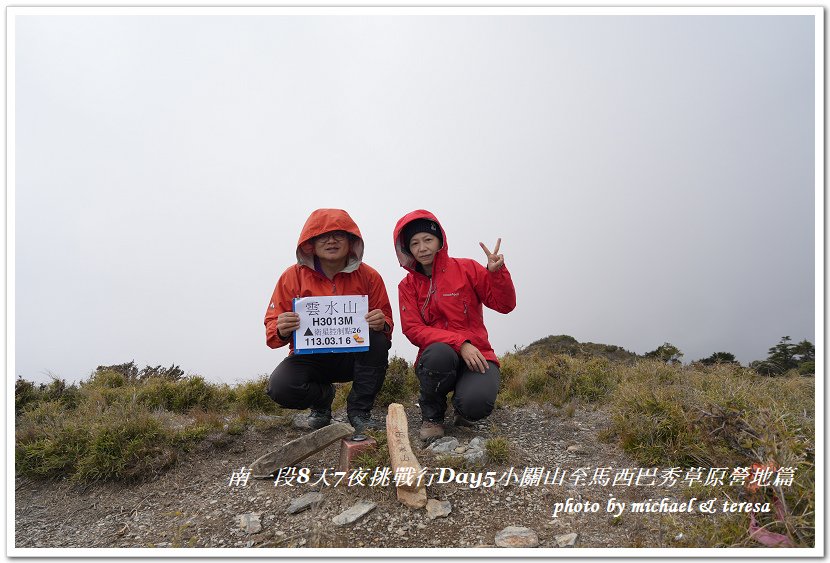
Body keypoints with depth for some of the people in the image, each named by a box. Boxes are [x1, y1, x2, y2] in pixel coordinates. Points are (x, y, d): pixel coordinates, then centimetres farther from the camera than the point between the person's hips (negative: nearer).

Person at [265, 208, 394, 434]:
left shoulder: (368, 276, -5)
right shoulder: (292, 276, -6)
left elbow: (385, 320, -1)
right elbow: (272, 324, -4)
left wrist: (381, 324, -27)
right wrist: (281, 330, -30)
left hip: (353, 354, 1)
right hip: (310, 355, 0)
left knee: (378, 340, -30)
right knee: (280, 387, -28)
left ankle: (359, 410, -8)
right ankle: (323, 396, 10)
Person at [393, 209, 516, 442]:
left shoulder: (466, 268, 3)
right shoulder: (407, 285, 6)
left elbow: (505, 305, 1)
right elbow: (413, 330, -7)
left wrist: (497, 272, -19)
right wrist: (459, 344, -21)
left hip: (475, 355, 0)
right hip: (437, 358, 1)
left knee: (475, 404, -31)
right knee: (439, 352, -37)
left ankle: (463, 407, 10)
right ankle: (431, 415, -6)